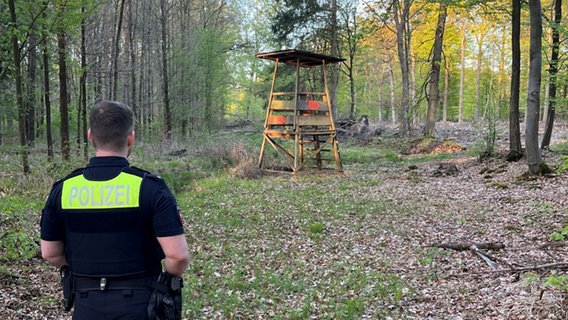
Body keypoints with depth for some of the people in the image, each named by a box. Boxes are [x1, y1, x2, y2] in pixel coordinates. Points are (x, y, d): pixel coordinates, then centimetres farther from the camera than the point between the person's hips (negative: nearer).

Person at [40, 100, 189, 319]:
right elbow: (178, 255, -20)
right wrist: (171, 278, 1)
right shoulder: (149, 188, -16)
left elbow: (50, 253, 3)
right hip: (140, 302, -3)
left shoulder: (64, 189, -5)